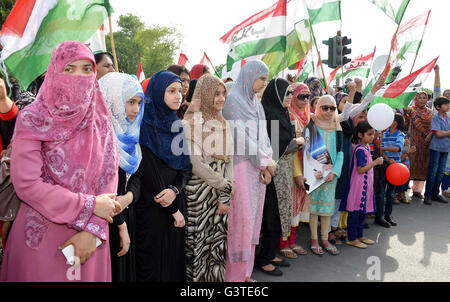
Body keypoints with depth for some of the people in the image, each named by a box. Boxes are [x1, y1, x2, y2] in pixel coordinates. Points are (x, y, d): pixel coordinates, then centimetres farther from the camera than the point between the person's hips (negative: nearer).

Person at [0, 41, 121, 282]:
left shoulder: (101, 122, 1)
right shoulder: (32, 120, -9)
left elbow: (109, 177, -3)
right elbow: (26, 184, -16)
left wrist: (92, 230, -13)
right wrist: (89, 205, -15)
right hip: (41, 235, -3)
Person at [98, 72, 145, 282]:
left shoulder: (128, 133, 8)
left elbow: (135, 175, 7)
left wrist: (129, 196, -15)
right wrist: (121, 224, -14)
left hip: (125, 215, 8)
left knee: (126, 268, 18)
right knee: (109, 270, 7)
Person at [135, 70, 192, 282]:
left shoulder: (178, 125, 9)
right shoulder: (144, 125, -12)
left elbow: (186, 165, 6)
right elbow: (149, 171, -15)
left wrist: (175, 190, -15)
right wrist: (174, 210, -10)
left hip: (175, 200, 6)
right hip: (151, 205, -6)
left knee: (175, 255, 13)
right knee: (153, 260, 5)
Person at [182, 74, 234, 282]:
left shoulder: (223, 123, 11)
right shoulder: (190, 123, -7)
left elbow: (229, 161, 6)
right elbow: (196, 165, -14)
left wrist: (225, 197, -4)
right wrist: (226, 186, -8)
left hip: (221, 194, 5)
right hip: (199, 193, -5)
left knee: (220, 242, 9)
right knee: (200, 243, 3)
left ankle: (217, 276, 24)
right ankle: (198, 277, 21)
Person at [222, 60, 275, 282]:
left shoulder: (255, 102, 17)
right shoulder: (233, 99, -7)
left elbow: (263, 134, 14)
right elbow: (241, 135, -14)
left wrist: (266, 164, 0)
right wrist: (266, 162, -9)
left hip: (259, 167, 8)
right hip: (241, 165, -8)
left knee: (253, 217, 10)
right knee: (242, 218, -6)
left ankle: (246, 272, 21)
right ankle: (235, 275, 6)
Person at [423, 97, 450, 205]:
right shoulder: (435, 118, -9)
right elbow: (438, 134, -17)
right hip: (436, 148, -6)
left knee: (441, 172, 10)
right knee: (432, 172, -3)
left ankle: (435, 194, 20)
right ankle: (428, 195, 4)